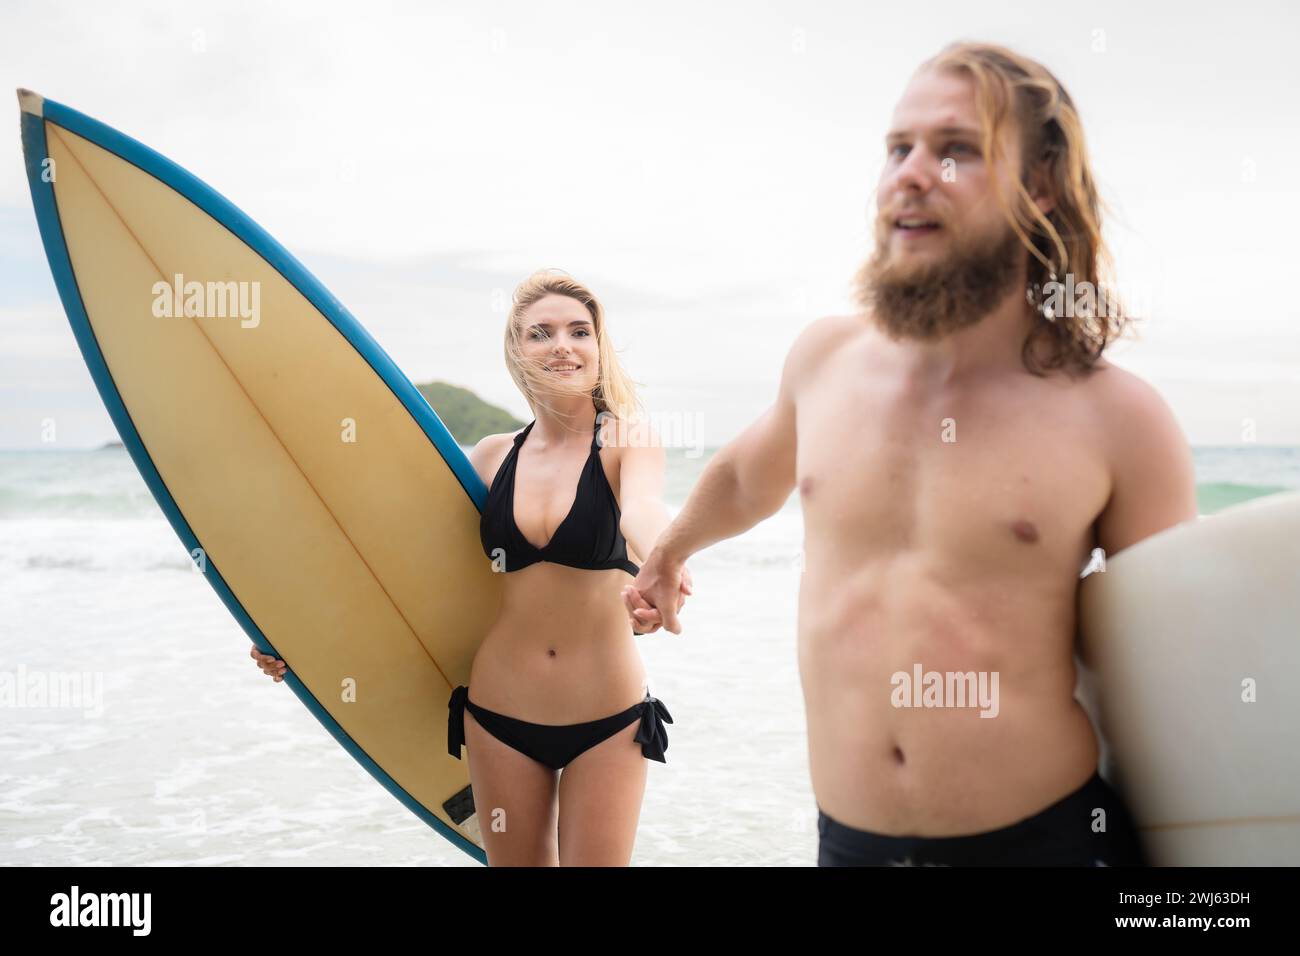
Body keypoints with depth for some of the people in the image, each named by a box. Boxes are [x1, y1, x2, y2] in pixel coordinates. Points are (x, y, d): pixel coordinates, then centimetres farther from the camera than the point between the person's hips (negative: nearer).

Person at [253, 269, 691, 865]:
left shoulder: (626, 440, -7)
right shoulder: (493, 458, 4)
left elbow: (642, 508, -29)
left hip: (607, 721, -3)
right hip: (498, 712, 3)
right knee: (516, 860, 12)